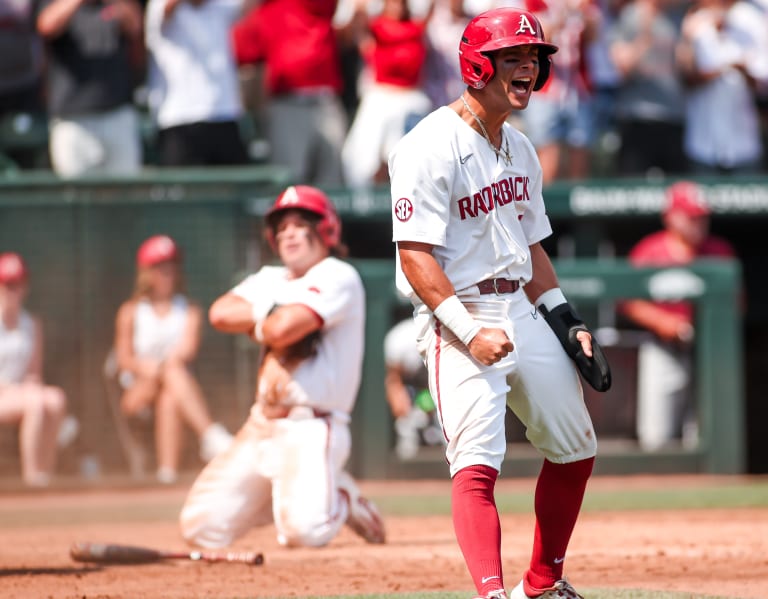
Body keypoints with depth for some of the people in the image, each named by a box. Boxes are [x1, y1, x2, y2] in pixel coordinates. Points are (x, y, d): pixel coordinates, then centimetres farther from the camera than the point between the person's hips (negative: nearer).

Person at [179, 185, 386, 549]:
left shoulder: (338, 277, -6)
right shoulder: (270, 280, 18)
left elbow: (283, 329, -20)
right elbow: (220, 313, 0)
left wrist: (255, 326, 1)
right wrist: (275, 315, -8)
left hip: (312, 427, -7)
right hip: (261, 425, 8)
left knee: (303, 530, -29)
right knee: (201, 529, -1)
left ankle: (341, 499, 5)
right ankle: (278, 500, 22)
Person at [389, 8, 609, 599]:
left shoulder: (520, 150, 13)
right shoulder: (431, 147, -14)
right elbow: (415, 254, -19)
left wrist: (567, 322, 14)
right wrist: (469, 331, -25)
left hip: (524, 312, 9)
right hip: (458, 315, -9)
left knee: (575, 448, 14)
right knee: (478, 461, -19)